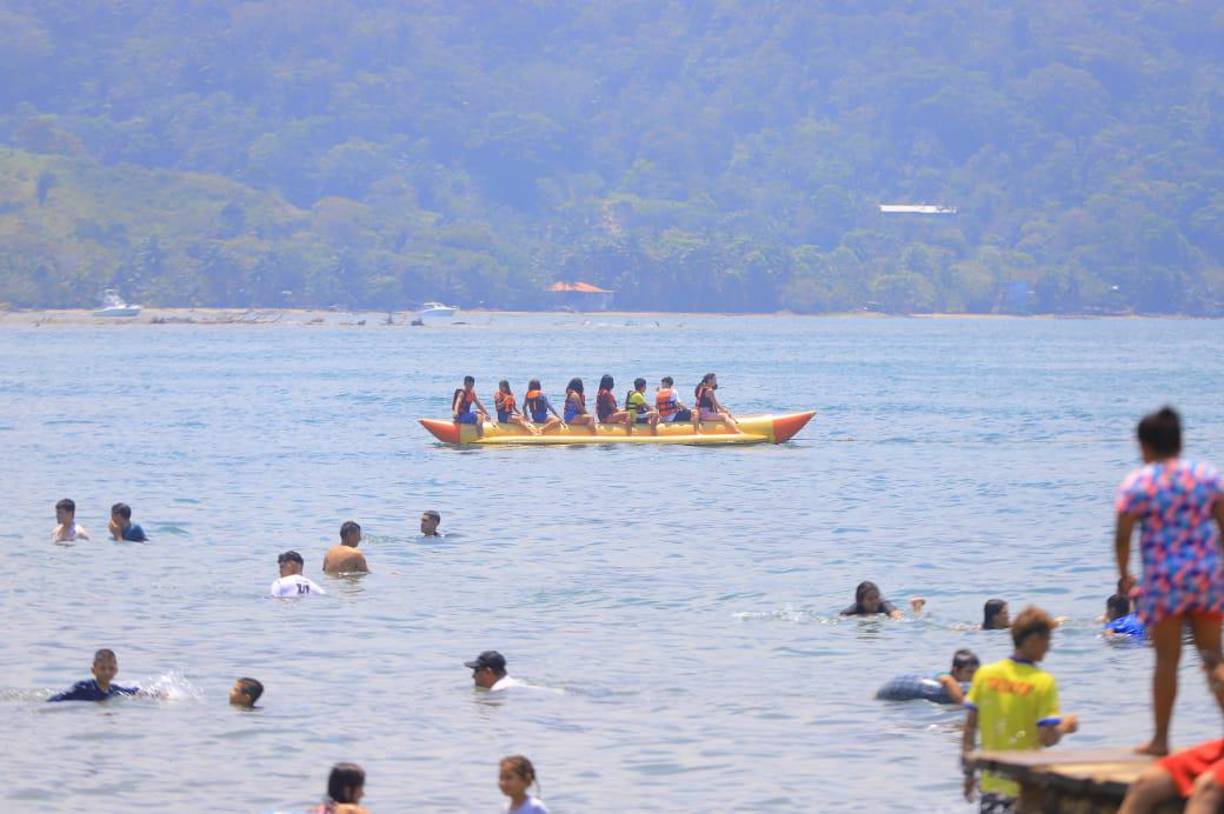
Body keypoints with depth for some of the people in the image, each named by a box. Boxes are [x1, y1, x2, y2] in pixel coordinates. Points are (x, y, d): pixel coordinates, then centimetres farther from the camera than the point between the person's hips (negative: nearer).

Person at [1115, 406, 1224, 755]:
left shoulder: (1136, 484, -5)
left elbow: (1122, 536, -6)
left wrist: (1124, 575, 8)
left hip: (1164, 581, -3)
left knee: (1167, 659, 4)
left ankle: (1160, 738, 9)